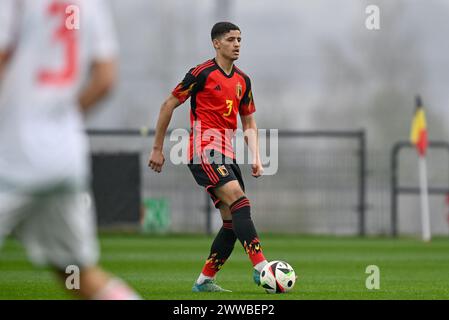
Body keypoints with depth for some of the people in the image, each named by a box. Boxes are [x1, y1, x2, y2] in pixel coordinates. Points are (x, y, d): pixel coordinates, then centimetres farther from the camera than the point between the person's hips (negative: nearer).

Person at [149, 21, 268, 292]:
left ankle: (205, 280, 13)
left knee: (233, 221, 3)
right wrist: (158, 148, 0)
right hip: (204, 151, -8)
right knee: (239, 201, -24)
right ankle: (261, 267, -32)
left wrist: (256, 157, 9)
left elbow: (249, 123, 23)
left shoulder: (242, 80, 15)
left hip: (226, 155, 8)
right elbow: (168, 105, 0)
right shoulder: (202, 73, -5)